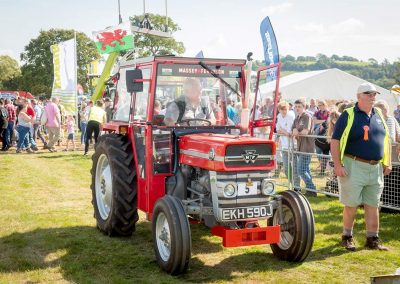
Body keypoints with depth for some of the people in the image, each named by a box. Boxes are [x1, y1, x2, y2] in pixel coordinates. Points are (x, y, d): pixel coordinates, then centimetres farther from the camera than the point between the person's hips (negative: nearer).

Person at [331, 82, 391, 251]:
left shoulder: (378, 115, 12)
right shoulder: (349, 115, -7)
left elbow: (385, 139, 20)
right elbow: (335, 140, -10)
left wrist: (387, 162, 13)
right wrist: (337, 164, -17)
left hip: (376, 168, 6)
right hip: (354, 166, -5)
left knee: (373, 205, 10)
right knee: (351, 205, 2)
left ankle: (373, 239, 19)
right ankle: (347, 237, 18)